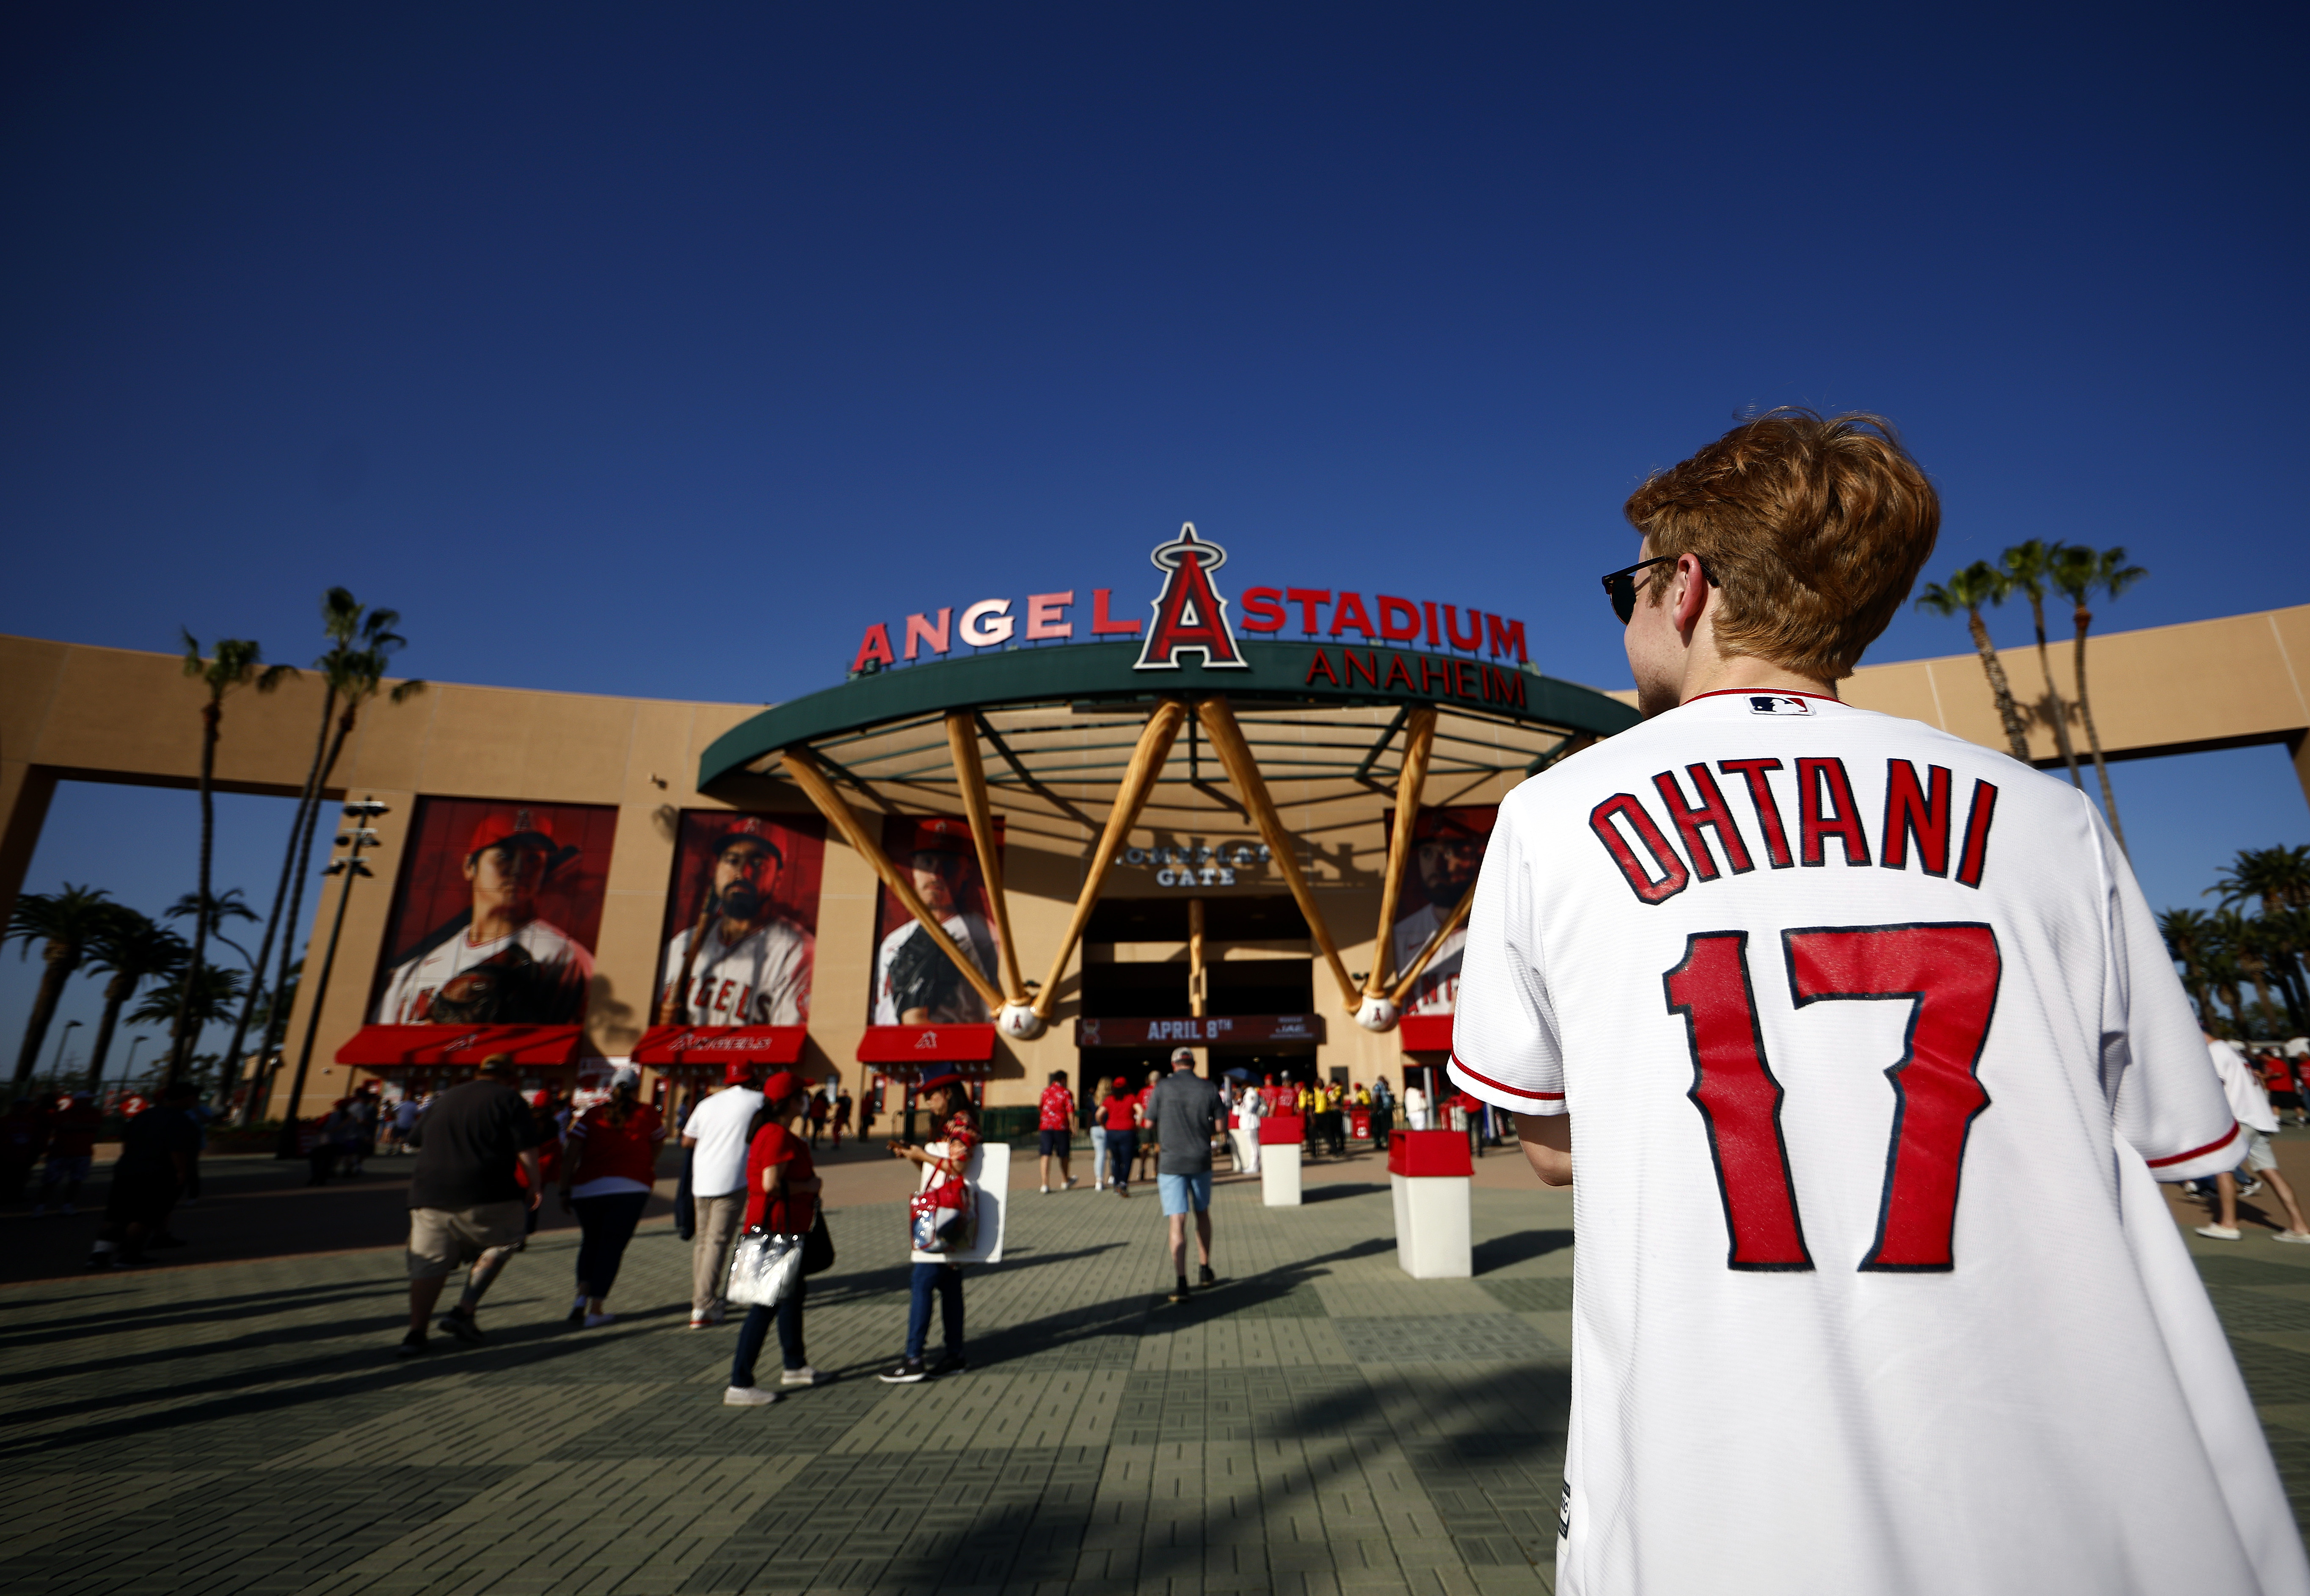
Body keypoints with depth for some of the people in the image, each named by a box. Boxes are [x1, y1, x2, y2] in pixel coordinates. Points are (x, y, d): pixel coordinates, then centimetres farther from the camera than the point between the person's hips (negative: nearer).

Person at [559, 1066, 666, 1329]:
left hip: (585, 1190, 3)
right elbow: (658, 1148, 20)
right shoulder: (647, 1114, 6)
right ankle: (595, 1311, 2)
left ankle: (583, 1295, 10)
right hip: (629, 1190, -3)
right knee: (613, 1247, 5)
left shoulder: (592, 1115, 10)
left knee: (592, 1241, 24)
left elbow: (570, 1157, 3)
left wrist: (565, 1192, 9)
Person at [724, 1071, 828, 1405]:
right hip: (777, 1230, -11)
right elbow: (772, 1183, -27)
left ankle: (794, 1365, 34)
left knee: (793, 1292, 21)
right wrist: (810, 1186, -14)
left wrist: (809, 1178, 12)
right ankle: (740, 1386, 3)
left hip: (785, 1229, 11)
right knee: (766, 1304, -4)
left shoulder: (768, 1131, 13)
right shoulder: (779, 1135, -20)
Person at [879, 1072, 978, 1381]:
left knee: (923, 1282, -9)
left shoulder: (963, 1122, -10)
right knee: (949, 1283, 10)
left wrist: (923, 1155, -10)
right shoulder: (949, 1125, 20)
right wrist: (911, 1155, 8)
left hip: (949, 1211, -10)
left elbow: (958, 1166, -19)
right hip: (941, 1213, 10)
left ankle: (913, 1359, -7)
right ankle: (955, 1355, 15)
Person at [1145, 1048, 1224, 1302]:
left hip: (1171, 1162, -2)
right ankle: (1205, 1271, 30)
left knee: (1177, 1222, -2)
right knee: (1202, 1214, 22)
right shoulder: (1209, 1088, -2)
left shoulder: (1162, 1087, -6)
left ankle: (1181, 1283, -11)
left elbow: (1149, 1123, -1)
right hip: (1201, 1160, 2)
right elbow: (1220, 1125, 0)